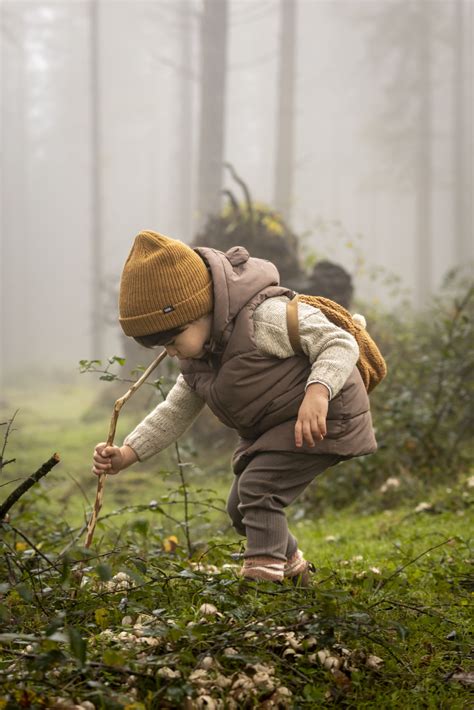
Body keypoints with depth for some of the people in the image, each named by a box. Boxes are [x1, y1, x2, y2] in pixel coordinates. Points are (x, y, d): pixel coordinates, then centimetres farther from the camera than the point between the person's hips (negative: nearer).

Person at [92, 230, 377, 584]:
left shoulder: (264, 316, -28)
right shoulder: (198, 356, 2)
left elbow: (341, 343, -28)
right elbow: (177, 411, 9)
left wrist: (317, 392, -46)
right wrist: (127, 454, -3)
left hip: (324, 417, -10)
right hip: (270, 429, 10)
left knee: (257, 487, -24)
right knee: (241, 509, 16)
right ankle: (293, 568, 39)